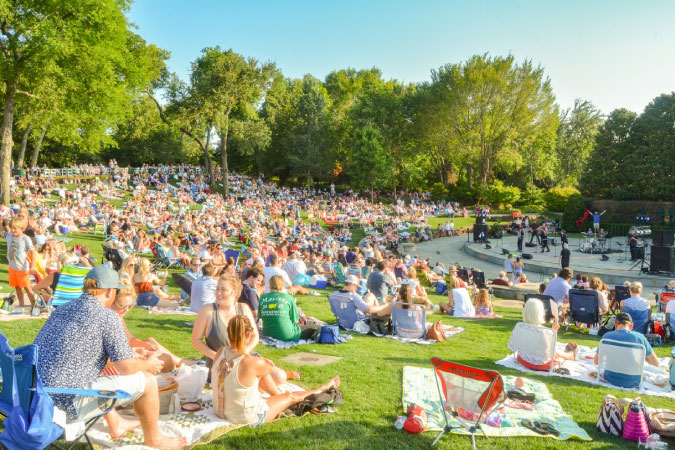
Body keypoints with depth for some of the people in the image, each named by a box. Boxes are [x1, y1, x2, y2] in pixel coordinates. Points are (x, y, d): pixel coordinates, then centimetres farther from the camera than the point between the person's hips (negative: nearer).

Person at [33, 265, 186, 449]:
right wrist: (149, 363, 9)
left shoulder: (62, 309, 10)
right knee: (147, 380, 1)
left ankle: (116, 425, 45)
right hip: (68, 404, -9)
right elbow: (126, 367, -13)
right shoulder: (107, 316, -13)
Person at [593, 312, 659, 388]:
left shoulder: (607, 336, -7)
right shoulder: (639, 337, -9)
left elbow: (596, 362, 3)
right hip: (632, 383, 1)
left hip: (611, 380, -1)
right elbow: (656, 363, 0)